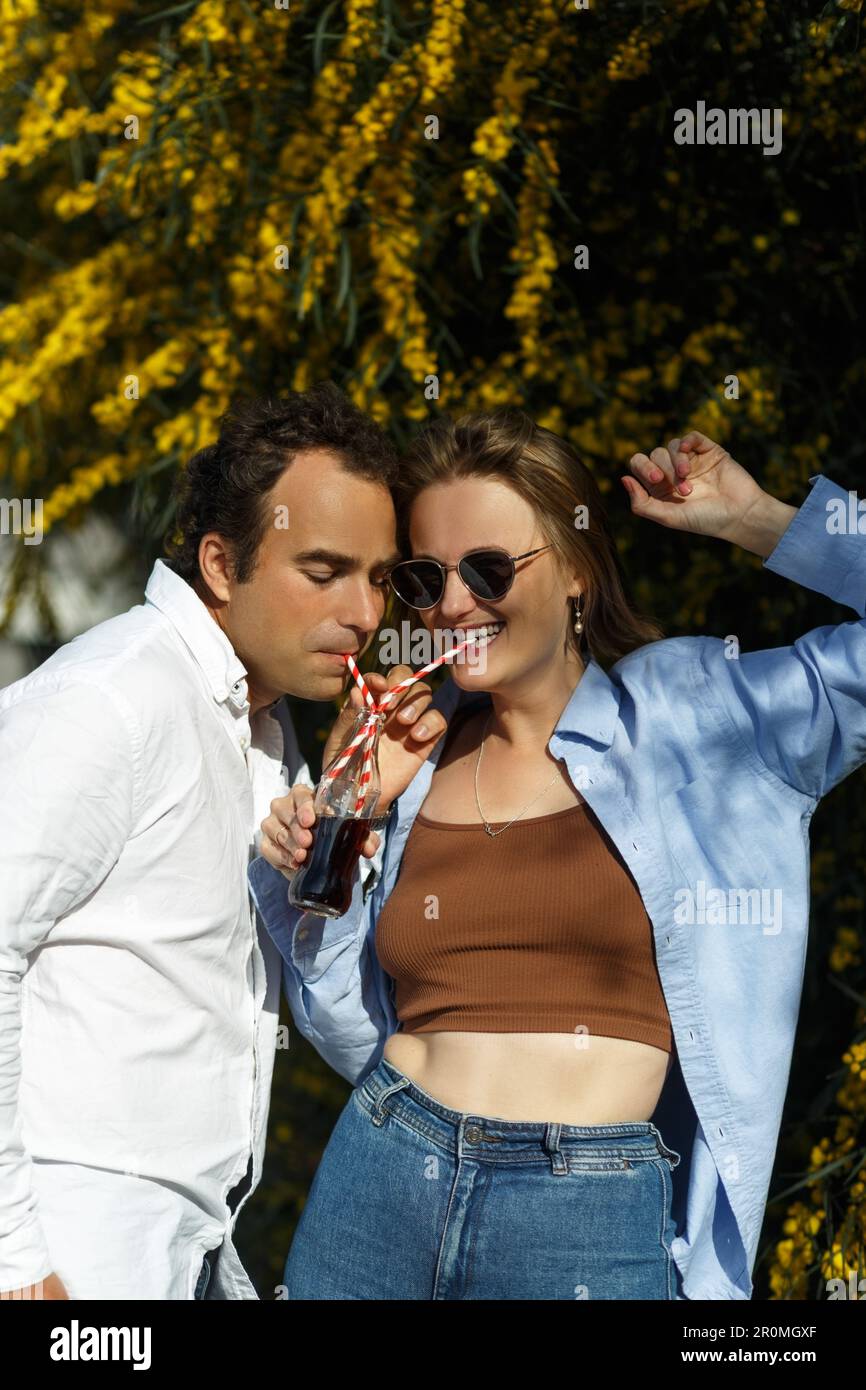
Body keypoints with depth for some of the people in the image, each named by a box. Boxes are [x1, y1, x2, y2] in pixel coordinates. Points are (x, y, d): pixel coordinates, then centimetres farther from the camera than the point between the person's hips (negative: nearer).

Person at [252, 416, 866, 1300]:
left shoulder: (696, 713, 1)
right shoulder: (407, 765, 9)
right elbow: (363, 1040, 14)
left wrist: (755, 521, -3)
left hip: (594, 1227, -3)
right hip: (379, 1188, 3)